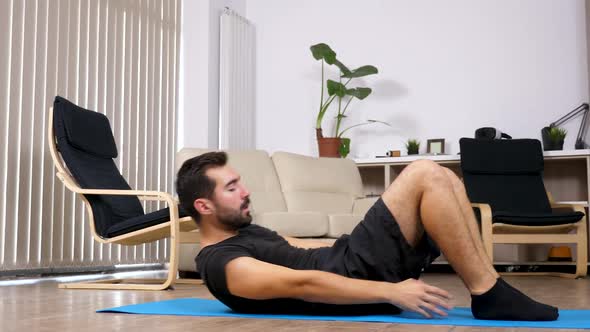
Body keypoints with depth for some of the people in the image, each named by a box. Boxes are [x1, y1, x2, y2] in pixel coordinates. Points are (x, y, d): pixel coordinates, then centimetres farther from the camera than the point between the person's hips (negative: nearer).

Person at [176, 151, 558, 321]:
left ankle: (488, 288, 0)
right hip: (358, 272, -10)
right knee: (425, 175, -18)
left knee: (444, 180, 2)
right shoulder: (222, 264, -12)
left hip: (348, 258, 10)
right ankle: (491, 296, -14)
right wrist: (391, 291, -27)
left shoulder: (244, 234, 22)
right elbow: (302, 284, -22)